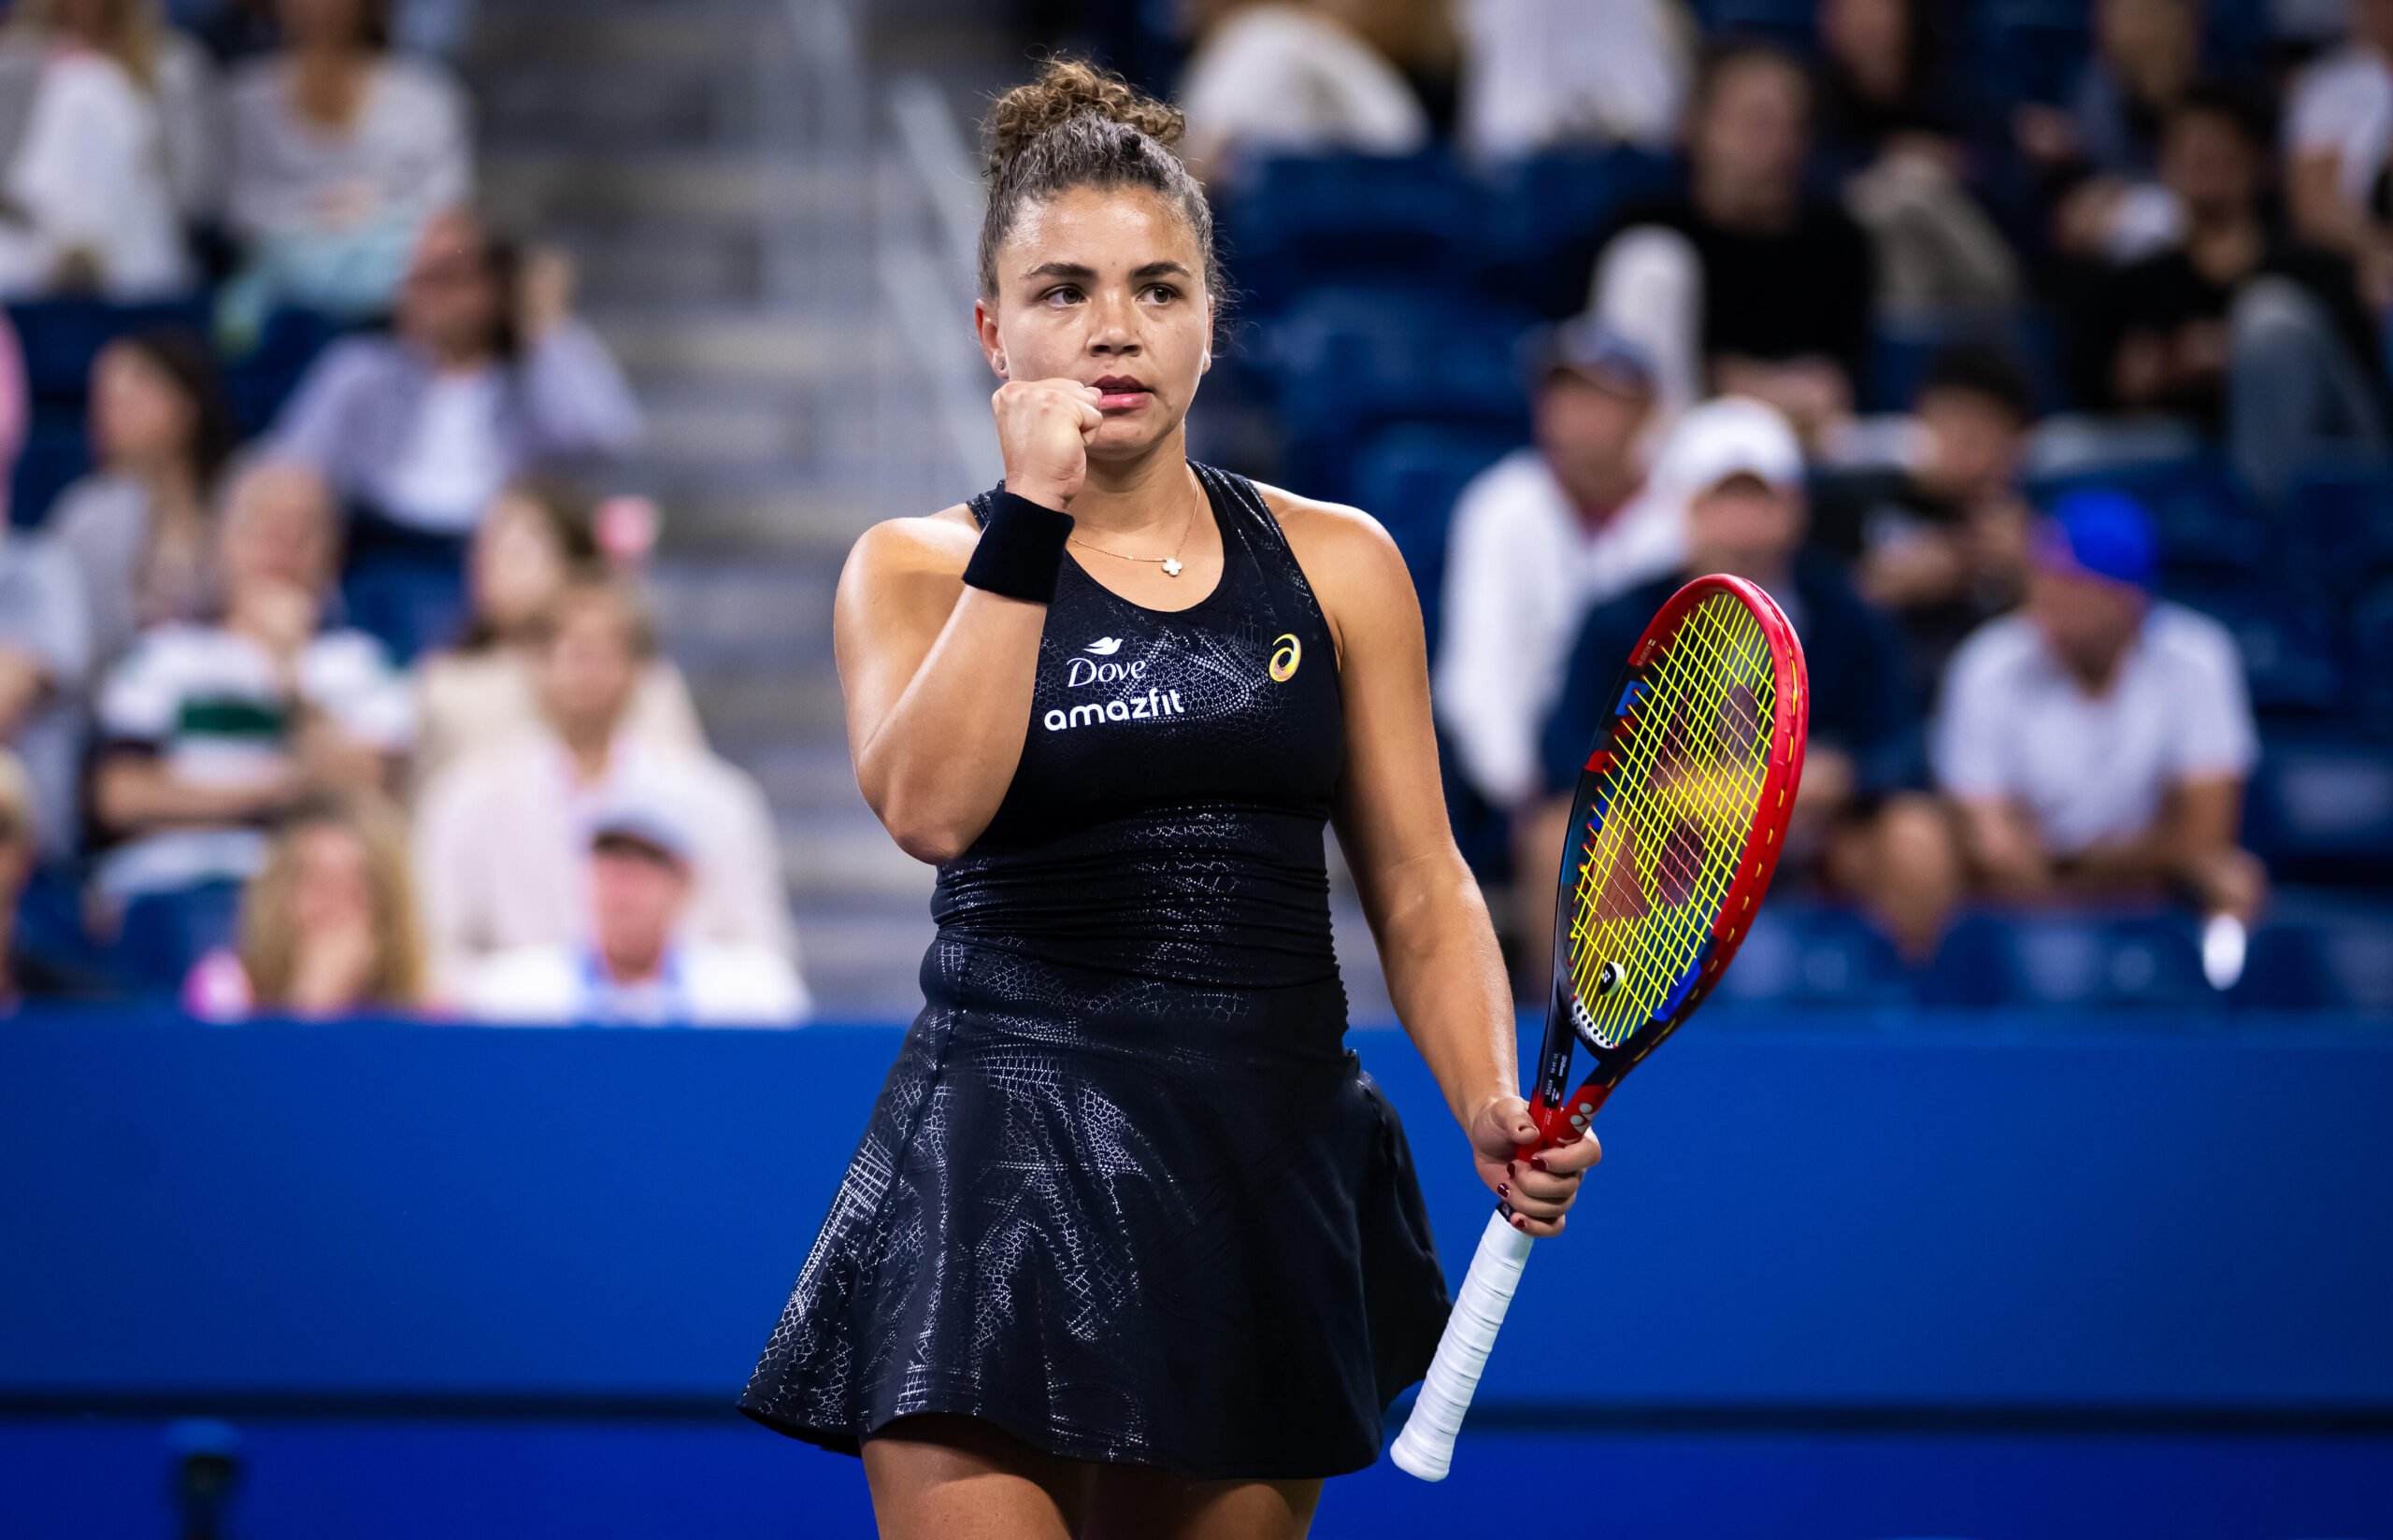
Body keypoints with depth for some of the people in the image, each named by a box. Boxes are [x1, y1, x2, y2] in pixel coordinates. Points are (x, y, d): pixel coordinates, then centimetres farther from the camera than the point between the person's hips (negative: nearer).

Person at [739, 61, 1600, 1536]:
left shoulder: (1338, 563, 9)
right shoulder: (917, 569, 4)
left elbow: (1422, 887, 8)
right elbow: (931, 806, -16)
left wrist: (1494, 1106, -8)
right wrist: (1029, 528, -16)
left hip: (1271, 1178, 3)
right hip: (999, 1178, -3)